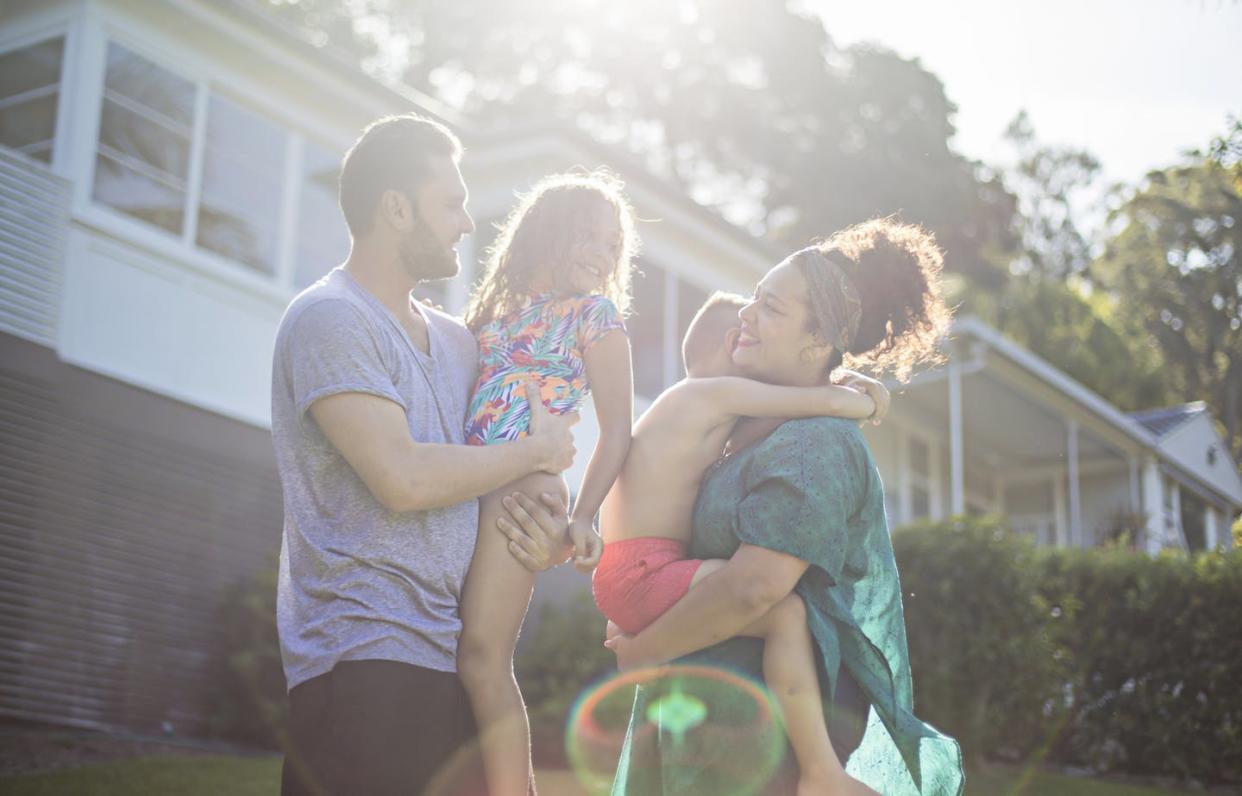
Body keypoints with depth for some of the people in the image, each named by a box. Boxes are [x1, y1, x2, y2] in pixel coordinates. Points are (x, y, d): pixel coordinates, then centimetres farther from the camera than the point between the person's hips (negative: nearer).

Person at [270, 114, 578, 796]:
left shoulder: (455, 341, 20)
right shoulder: (328, 319, -7)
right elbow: (404, 477, -19)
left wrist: (548, 531, 3)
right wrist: (536, 451, -5)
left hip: (452, 662, 8)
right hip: (364, 661, -8)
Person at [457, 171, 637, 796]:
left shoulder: (595, 313, 8)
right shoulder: (499, 306, 21)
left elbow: (616, 429, 2)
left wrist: (582, 516, -9)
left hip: (525, 490, -6)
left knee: (481, 660, -13)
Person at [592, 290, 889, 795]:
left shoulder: (687, 403, 23)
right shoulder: (718, 394, -6)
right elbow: (831, 403, -12)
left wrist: (846, 383, 17)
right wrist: (859, 401, 9)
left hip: (621, 578, 10)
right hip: (642, 574, -10)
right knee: (785, 610, -24)